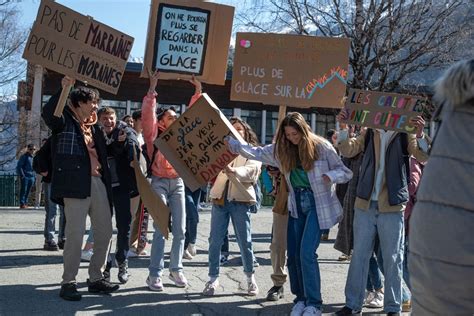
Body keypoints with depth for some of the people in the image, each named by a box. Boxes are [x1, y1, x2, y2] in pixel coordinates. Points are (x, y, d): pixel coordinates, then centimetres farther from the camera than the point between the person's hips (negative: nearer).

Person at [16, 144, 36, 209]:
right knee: (23, 190, -6)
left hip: (31, 177, 6)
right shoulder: (24, 156, -4)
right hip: (25, 176, -6)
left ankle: (25, 203, 13)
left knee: (28, 191, 8)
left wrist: (34, 176, 15)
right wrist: (22, 175, -14)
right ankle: (22, 204, -4)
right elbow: (19, 166, -7)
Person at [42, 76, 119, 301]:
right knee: (75, 234, -7)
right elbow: (48, 113, -19)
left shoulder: (94, 126, 23)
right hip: (76, 184, -7)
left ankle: (95, 278, 20)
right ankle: (68, 282, 3)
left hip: (98, 183, 7)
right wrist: (64, 89, -26)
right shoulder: (65, 120, 2)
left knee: (104, 232, 9)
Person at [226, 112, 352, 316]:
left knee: (307, 253, -14)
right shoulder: (282, 149, 4)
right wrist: (230, 143, -1)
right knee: (293, 255, 5)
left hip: (317, 205, -5)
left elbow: (346, 172, -6)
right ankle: (300, 299, 21)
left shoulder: (321, 147, -10)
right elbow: (256, 153, 9)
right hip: (296, 205, 5)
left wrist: (330, 176, -27)